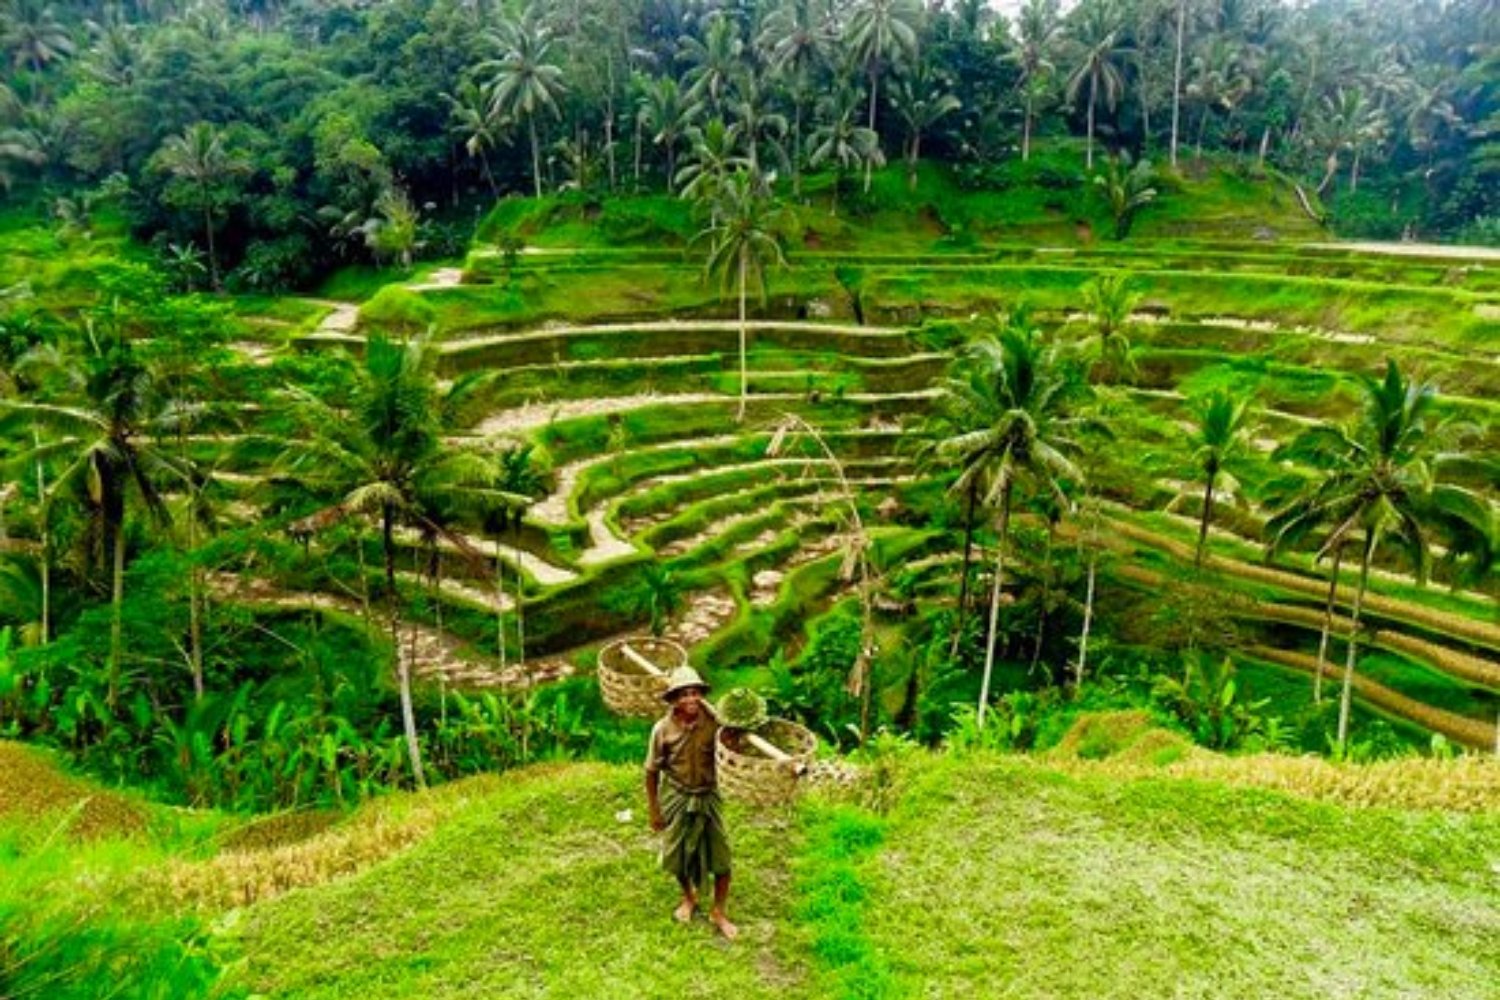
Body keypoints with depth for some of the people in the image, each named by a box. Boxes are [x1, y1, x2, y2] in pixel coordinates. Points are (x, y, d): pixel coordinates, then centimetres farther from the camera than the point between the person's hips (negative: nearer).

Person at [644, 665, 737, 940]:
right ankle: (689, 897, 46)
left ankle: (719, 912, 24)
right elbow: (652, 771, -7)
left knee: (720, 856, 3)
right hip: (676, 798, 0)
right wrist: (653, 809, -2)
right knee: (678, 854, 16)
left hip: (707, 796, 0)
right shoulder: (663, 729, -19)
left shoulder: (713, 722, -20)